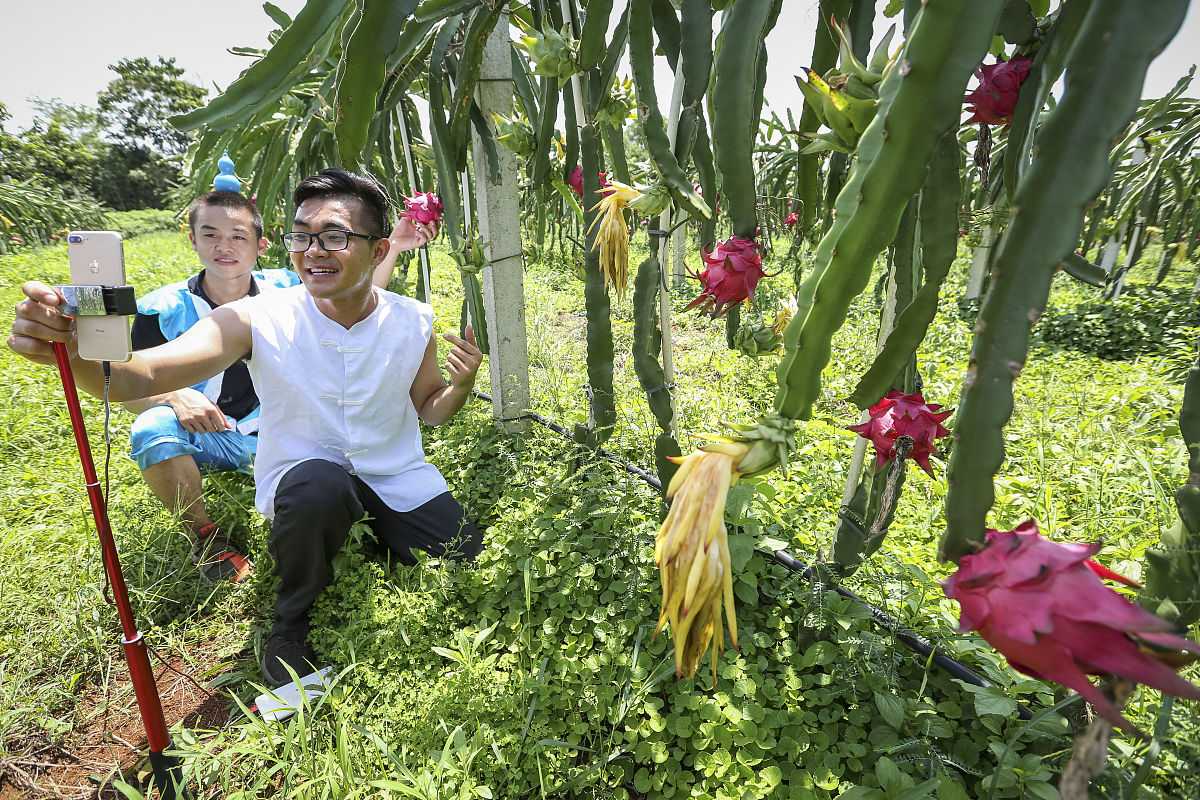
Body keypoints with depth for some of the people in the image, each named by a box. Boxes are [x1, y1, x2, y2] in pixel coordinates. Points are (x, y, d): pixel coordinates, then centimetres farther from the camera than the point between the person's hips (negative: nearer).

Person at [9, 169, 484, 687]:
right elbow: (140, 376, -26)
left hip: (399, 476, 2)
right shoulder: (258, 320, -16)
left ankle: (381, 533, 23)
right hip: (303, 480, -1)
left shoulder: (413, 323, -10)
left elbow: (430, 410, 4)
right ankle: (291, 621, -6)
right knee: (321, 485, -38)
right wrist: (69, 348, -47)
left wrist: (462, 384, -18)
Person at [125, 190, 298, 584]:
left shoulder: (284, 290, -5)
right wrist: (174, 396, -28)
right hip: (206, 437, -1)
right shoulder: (165, 309, -8)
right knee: (151, 429, -32)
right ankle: (204, 536, -10)